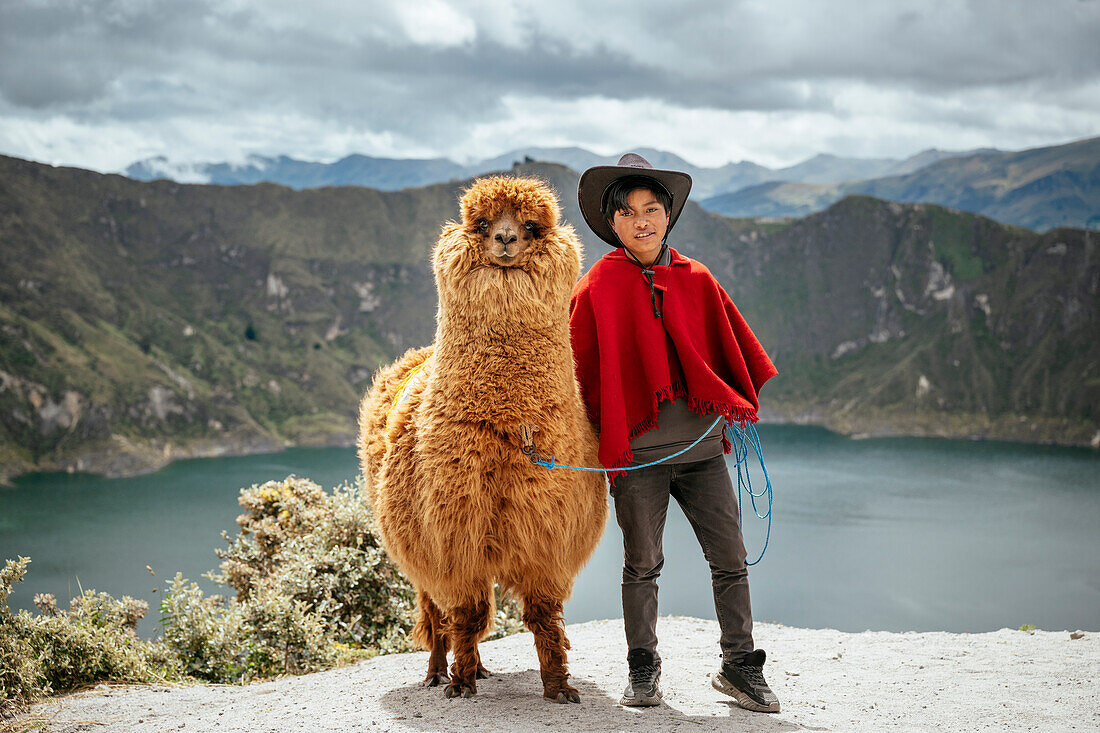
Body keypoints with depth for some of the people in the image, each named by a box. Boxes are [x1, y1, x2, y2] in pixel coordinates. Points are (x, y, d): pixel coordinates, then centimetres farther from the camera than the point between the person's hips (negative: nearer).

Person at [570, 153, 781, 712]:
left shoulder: (696, 280, 8)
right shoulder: (597, 288, 0)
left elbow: (731, 346, 17)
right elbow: (581, 370, 5)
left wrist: (740, 405, 11)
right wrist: (596, 432, 3)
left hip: (701, 444, 3)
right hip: (636, 451, -2)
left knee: (731, 558, 2)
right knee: (642, 564, 5)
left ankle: (739, 666, 16)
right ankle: (642, 670, 21)